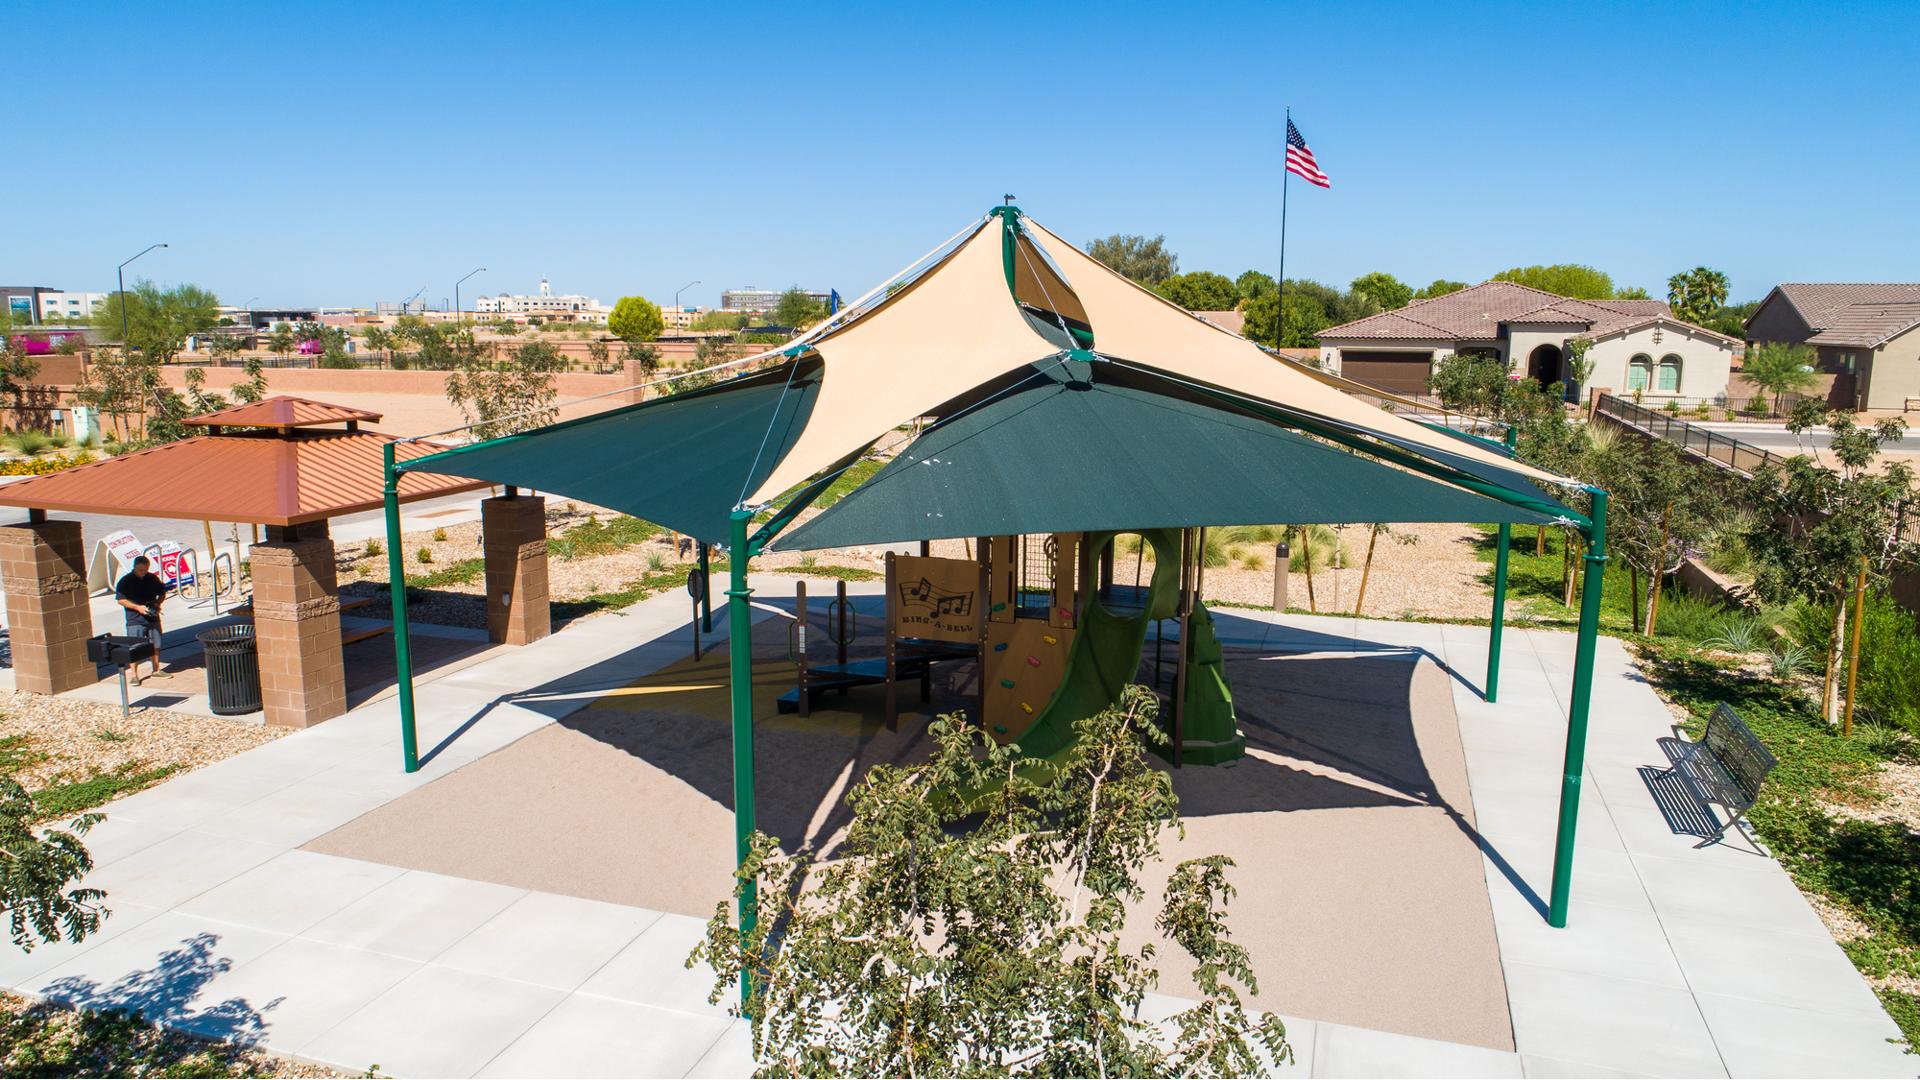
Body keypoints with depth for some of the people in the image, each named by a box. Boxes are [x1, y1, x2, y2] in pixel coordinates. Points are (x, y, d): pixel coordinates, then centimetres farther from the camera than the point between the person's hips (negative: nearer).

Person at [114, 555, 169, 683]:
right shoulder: (125, 581, -6)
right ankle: (134, 675, 1)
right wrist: (137, 607, -18)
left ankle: (156, 670, 25)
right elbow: (121, 600, -8)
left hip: (153, 617, 4)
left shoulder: (152, 578, 6)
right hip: (135, 620, -4)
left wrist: (158, 603, -2)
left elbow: (162, 592, 17)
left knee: (156, 646, 11)